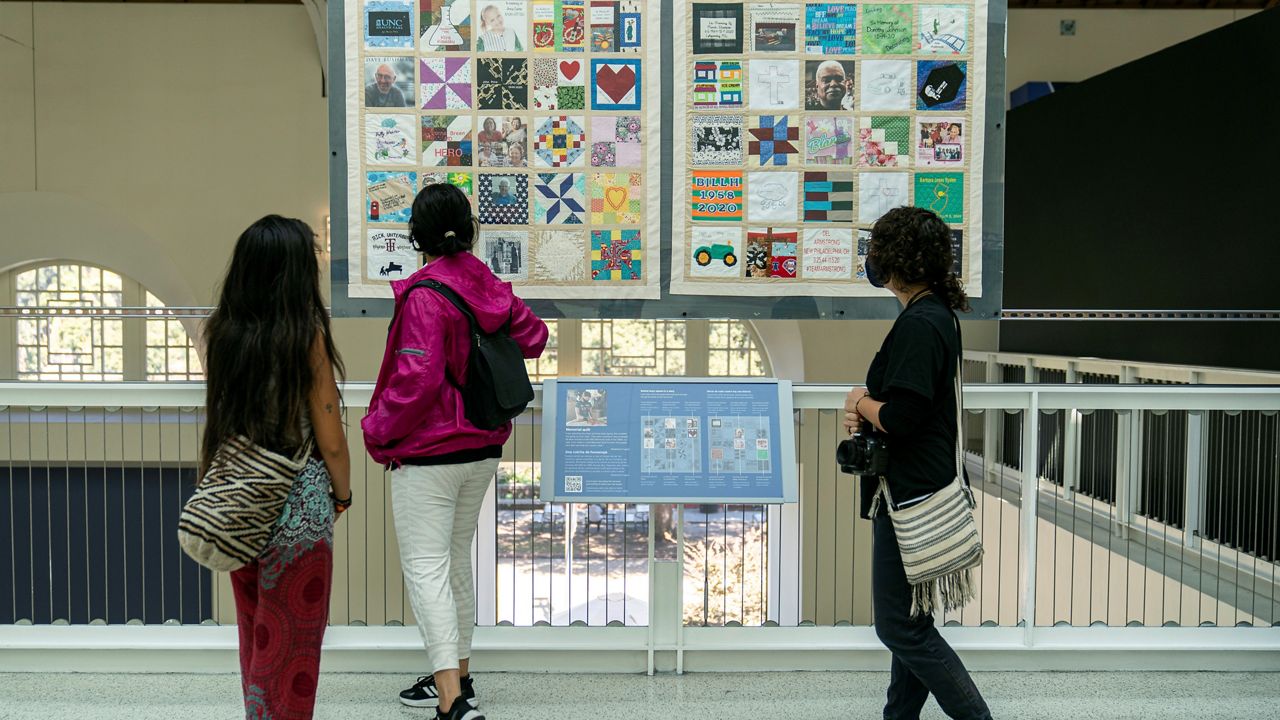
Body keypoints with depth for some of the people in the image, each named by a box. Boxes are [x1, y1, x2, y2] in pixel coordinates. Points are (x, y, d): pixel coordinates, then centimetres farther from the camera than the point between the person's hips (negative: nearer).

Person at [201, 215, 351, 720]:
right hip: (298, 504, -6)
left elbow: (218, 419, 7)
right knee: (292, 640, 9)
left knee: (256, 630, 22)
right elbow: (330, 439, -11)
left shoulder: (221, 333, 0)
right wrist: (343, 494, 5)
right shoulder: (307, 336, -14)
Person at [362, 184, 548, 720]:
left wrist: (377, 430, -11)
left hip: (428, 453, -7)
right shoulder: (490, 286, 1)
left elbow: (418, 380, -24)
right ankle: (457, 676, 31)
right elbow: (533, 338, 14)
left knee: (426, 567, -2)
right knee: (456, 560, 19)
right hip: (483, 451, 8)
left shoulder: (424, 296, -19)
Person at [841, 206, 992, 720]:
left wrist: (859, 402, -6)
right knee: (908, 618, 19)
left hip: (910, 495, -11)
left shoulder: (919, 324, -21)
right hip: (918, 489, 11)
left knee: (901, 627, -1)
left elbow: (899, 419, -26)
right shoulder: (938, 314, 12)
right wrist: (868, 404, 0)